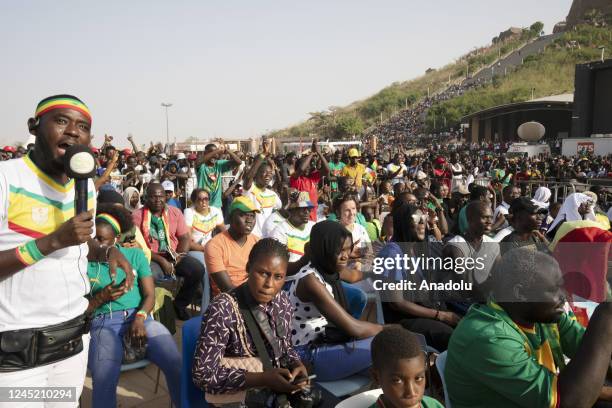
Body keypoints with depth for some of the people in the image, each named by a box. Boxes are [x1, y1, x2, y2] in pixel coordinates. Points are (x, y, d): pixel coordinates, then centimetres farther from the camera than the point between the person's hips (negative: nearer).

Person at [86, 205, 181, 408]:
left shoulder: (135, 255, 11)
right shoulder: (84, 263, 8)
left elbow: (150, 295, 6)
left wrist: (140, 317, -13)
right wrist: (101, 298, -9)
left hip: (139, 317, 1)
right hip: (103, 323, -1)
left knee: (177, 366, -22)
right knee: (103, 381, -32)